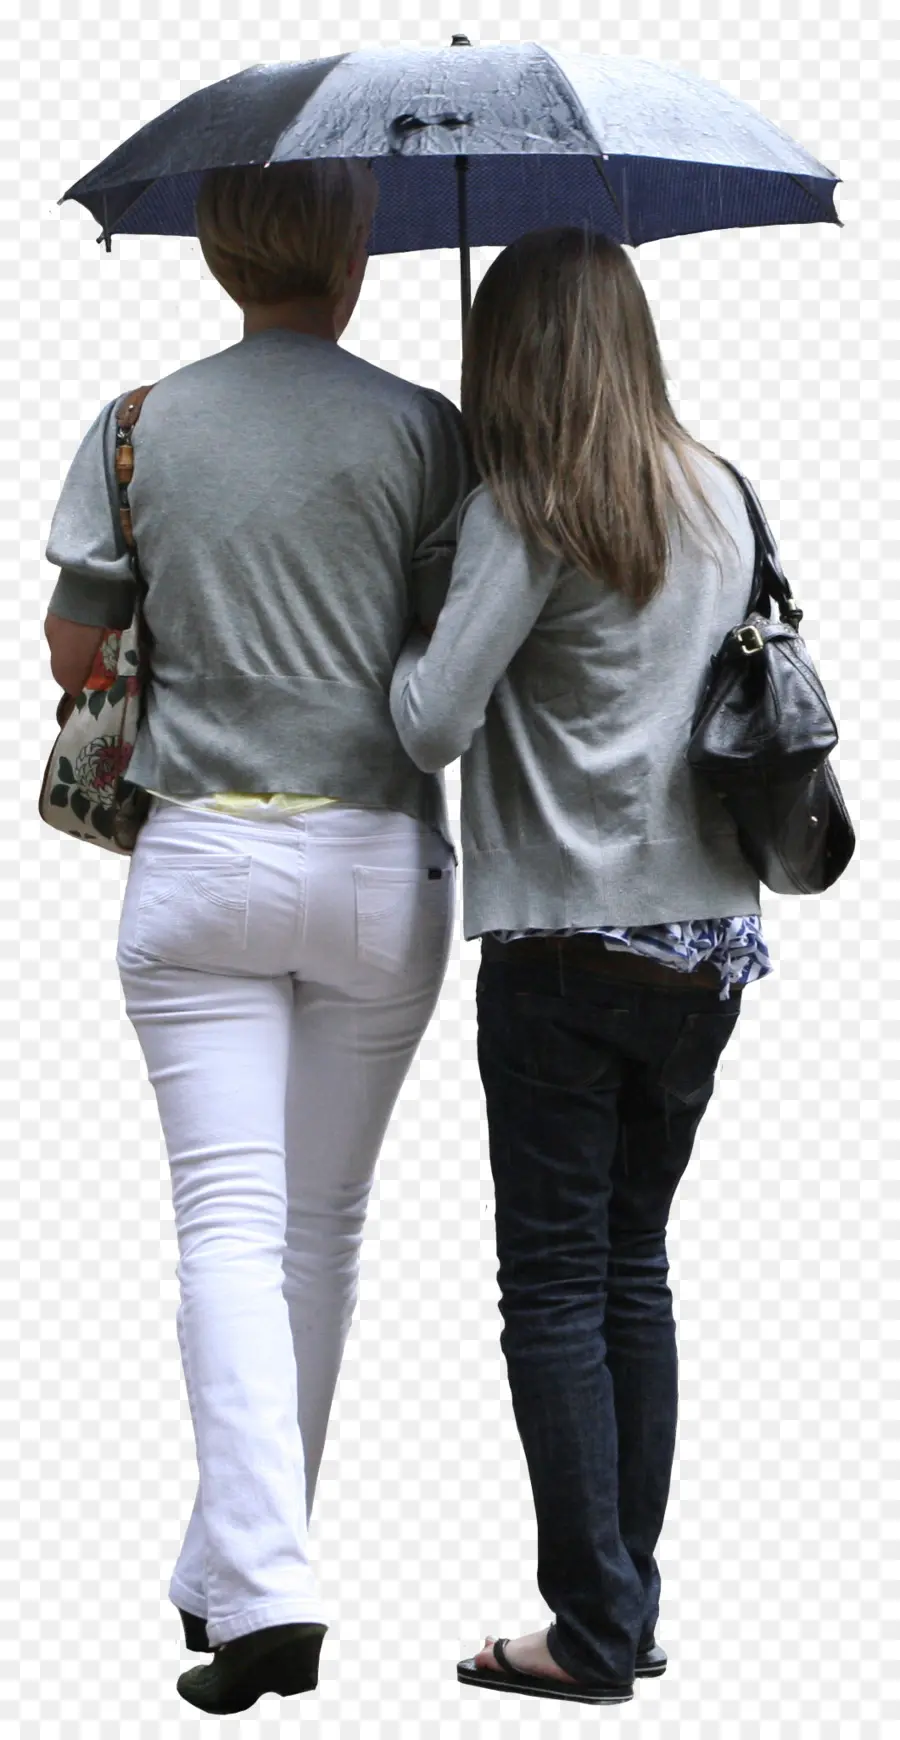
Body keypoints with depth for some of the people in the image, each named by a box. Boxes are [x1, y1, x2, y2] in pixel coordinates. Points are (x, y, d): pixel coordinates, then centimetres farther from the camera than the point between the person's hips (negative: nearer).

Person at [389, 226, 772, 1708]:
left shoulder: (524, 515, -12)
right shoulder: (718, 501, 8)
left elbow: (433, 725, -18)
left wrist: (405, 632, 2)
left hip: (565, 941, -6)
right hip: (709, 935, 7)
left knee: (557, 1287, -1)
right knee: (633, 1268, 14)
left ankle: (595, 1636, 0)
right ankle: (628, 1604, 17)